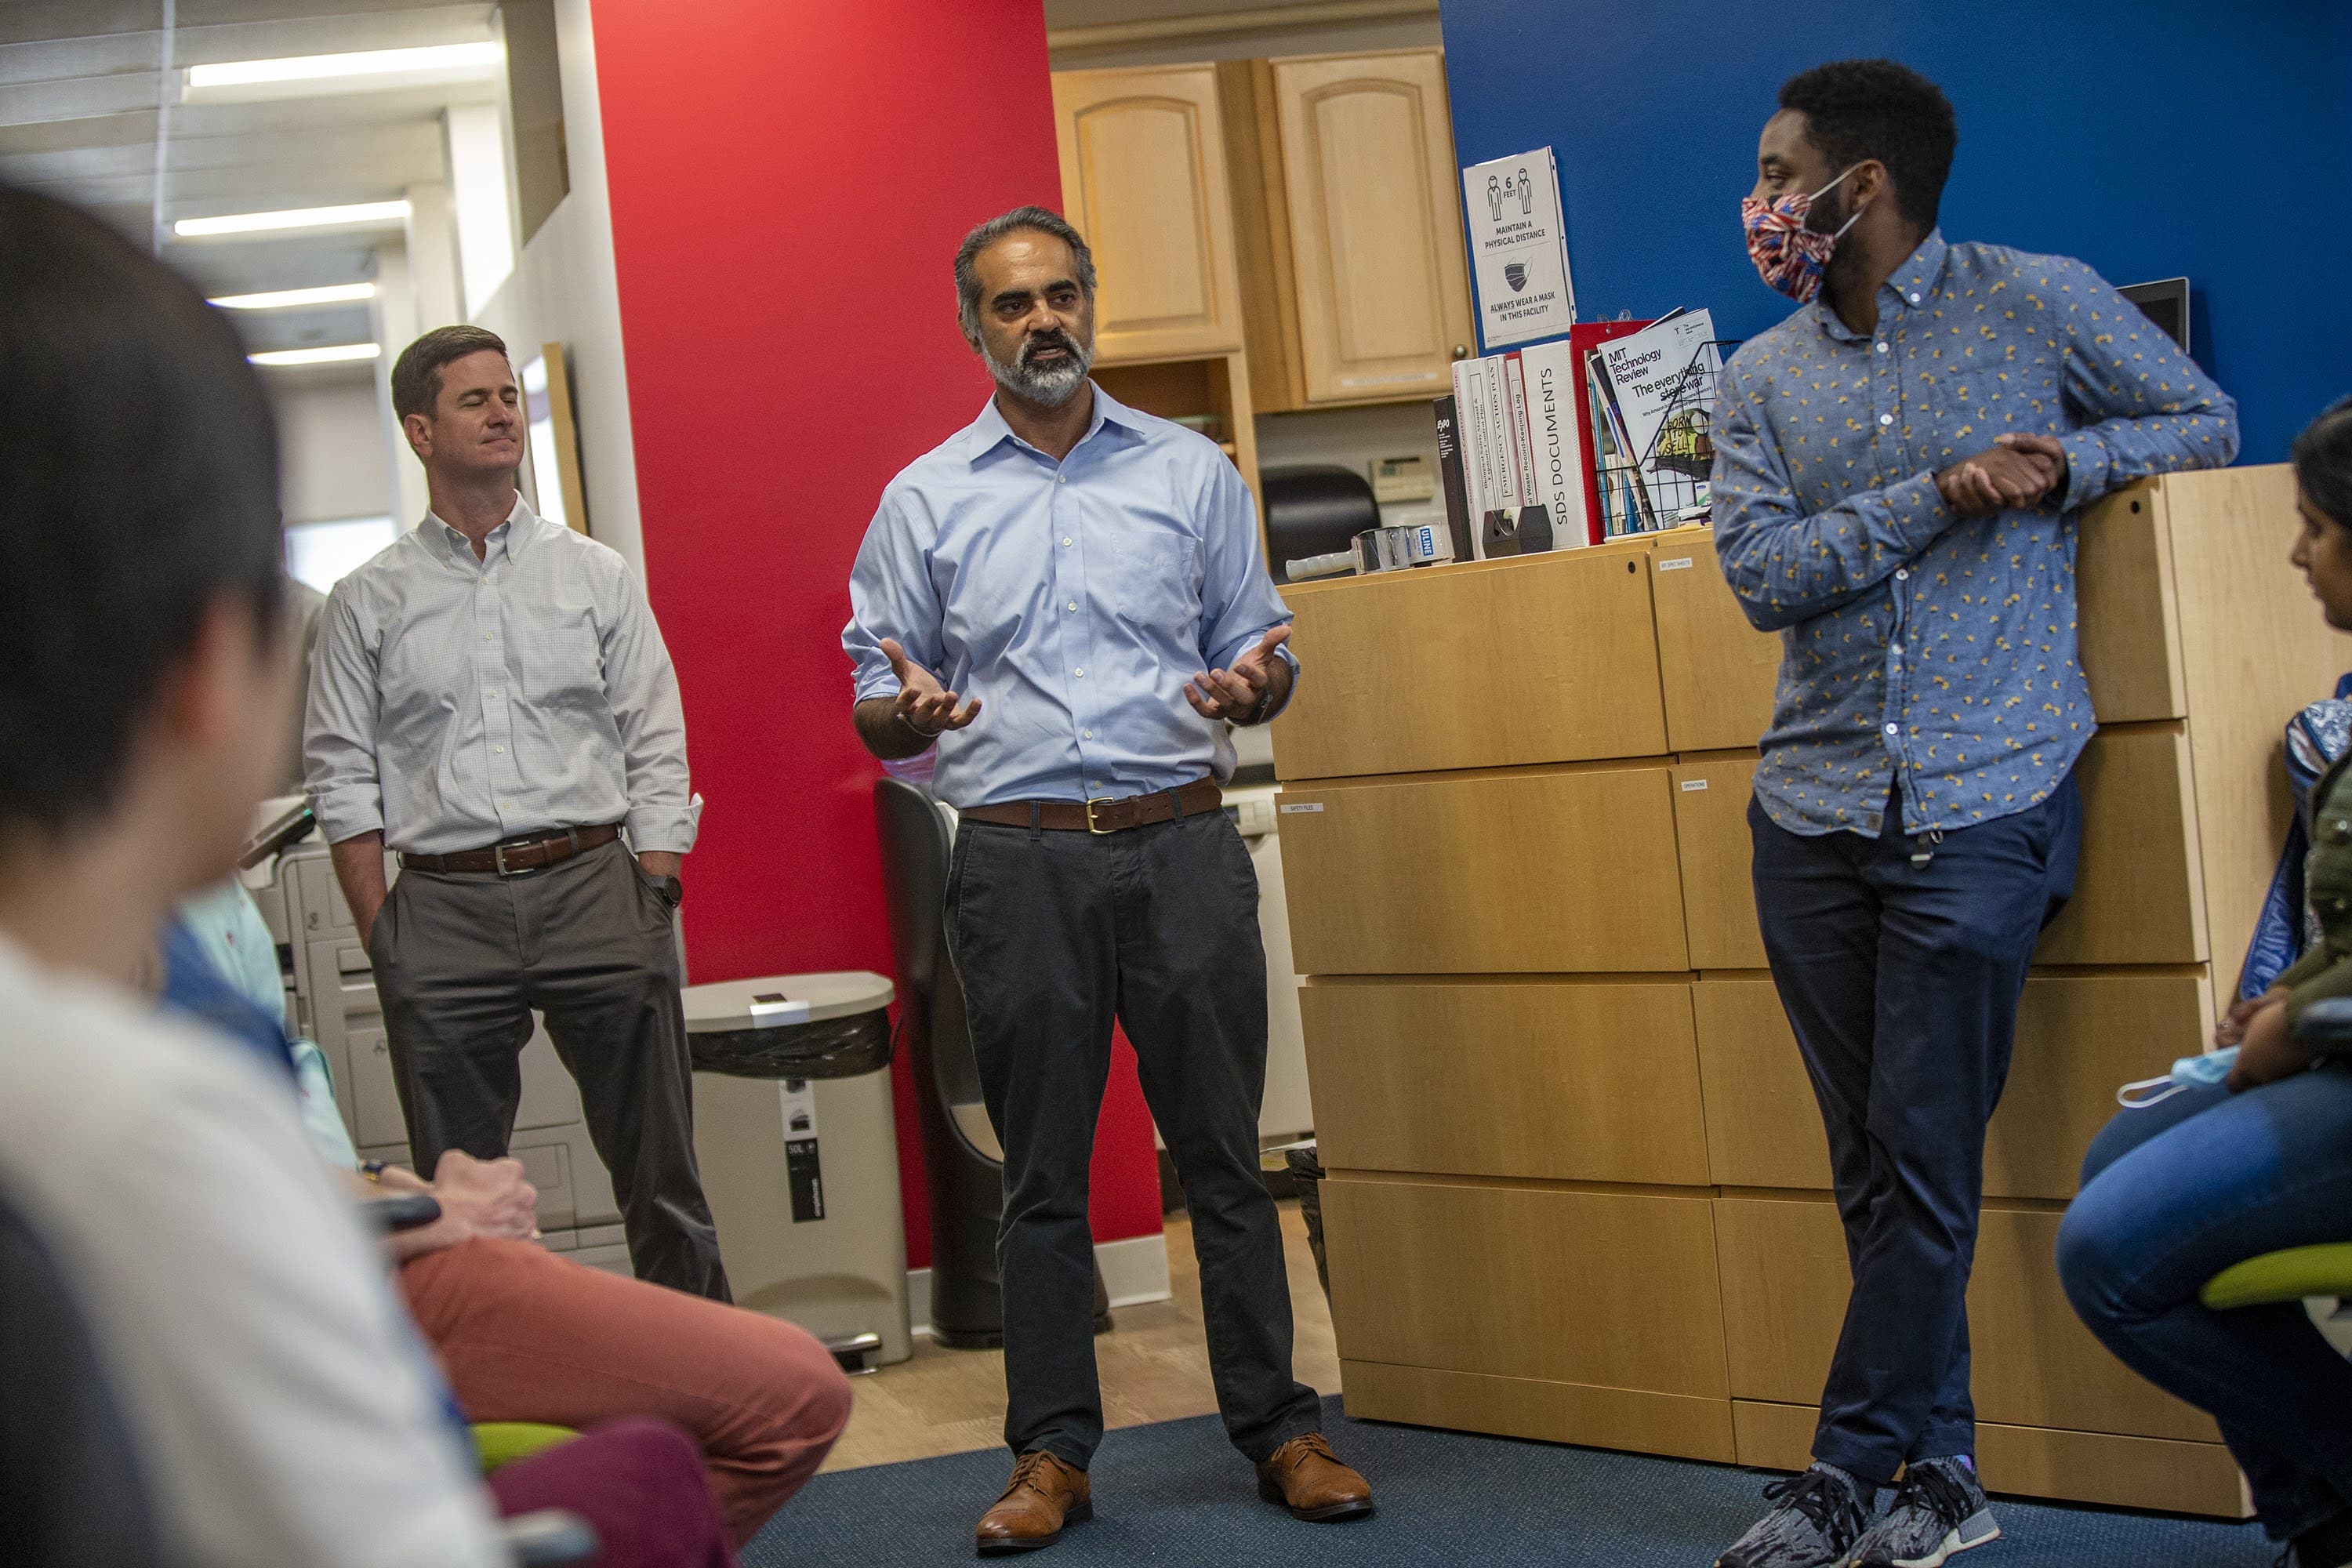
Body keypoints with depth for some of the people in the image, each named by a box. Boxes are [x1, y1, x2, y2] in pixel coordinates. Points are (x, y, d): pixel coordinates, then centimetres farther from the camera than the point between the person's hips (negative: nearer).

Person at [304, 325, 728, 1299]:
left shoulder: (595, 576, 10)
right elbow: (345, 780, 6)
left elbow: (657, 752, 7)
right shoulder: (368, 603, 8)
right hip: (444, 907, 0)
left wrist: (655, 904, -2)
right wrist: (381, 937, -3)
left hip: (593, 885, 0)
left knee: (659, 1173, 4)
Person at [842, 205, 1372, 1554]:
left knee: (1223, 1149, 3)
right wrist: (910, 713, -14)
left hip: (1180, 845, 0)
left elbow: (1262, 648, 13)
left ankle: (1279, 1427, 12)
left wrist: (1253, 687, -10)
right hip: (1018, 860, 0)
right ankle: (1053, 1453, 13)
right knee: (1043, 1172, 5)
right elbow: (875, 708, 9)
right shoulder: (925, 502, 9)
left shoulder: (1192, 473, 11)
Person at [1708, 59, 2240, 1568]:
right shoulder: (1761, 379, 10)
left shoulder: (2039, 302, 2)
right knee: (1875, 1160, 7)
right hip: (1814, 808, 4)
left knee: (1922, 1156, -4)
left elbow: (2209, 422, 9)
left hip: (1985, 805, -4)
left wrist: (2068, 463, -10)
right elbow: (1762, 573, -3)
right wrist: (1945, 491, -15)